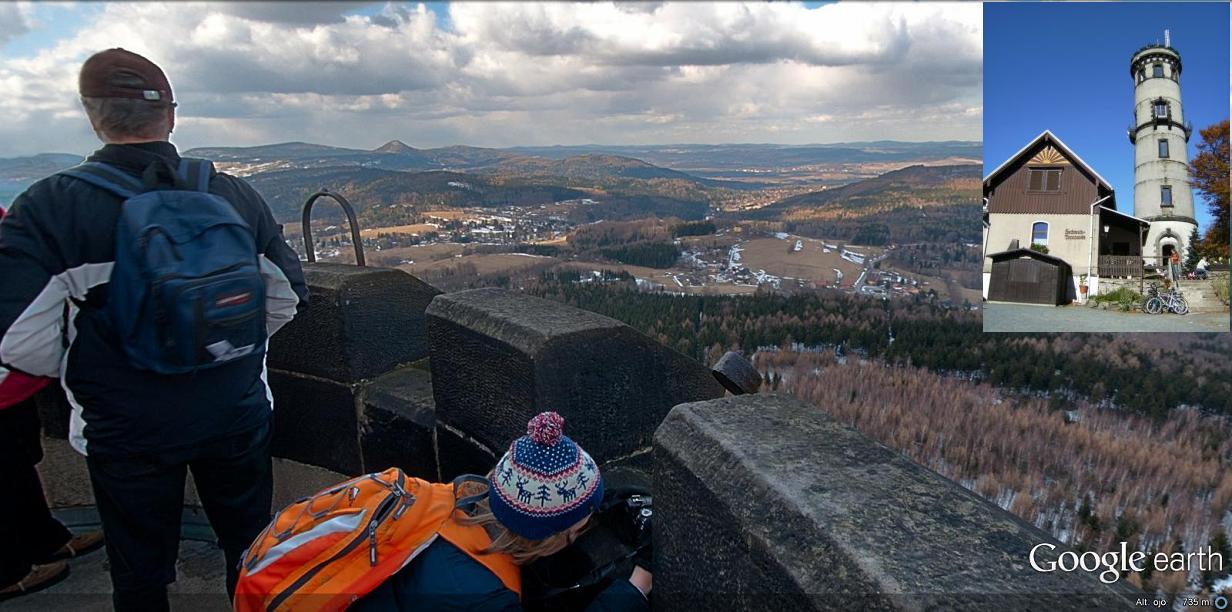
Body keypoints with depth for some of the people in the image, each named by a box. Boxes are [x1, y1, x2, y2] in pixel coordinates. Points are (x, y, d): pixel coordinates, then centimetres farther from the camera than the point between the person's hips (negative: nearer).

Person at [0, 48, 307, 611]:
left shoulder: (46, 207, -15)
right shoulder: (236, 196, -6)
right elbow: (287, 297, 0)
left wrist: (87, 371, 1)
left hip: (125, 432, -2)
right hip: (238, 413, 3)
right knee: (253, 547, 22)